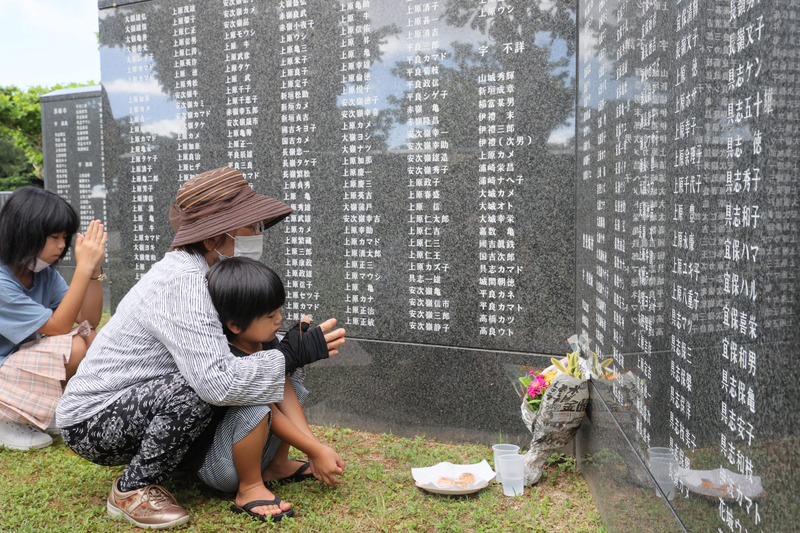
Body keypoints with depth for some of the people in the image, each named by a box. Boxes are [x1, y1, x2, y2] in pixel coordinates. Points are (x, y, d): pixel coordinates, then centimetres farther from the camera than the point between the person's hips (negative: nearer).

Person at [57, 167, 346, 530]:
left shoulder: (195, 272, 3)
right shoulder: (182, 283, -28)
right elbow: (217, 382, -36)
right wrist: (293, 354, -27)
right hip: (90, 424, -9)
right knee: (194, 390, -32)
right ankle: (133, 490, -10)